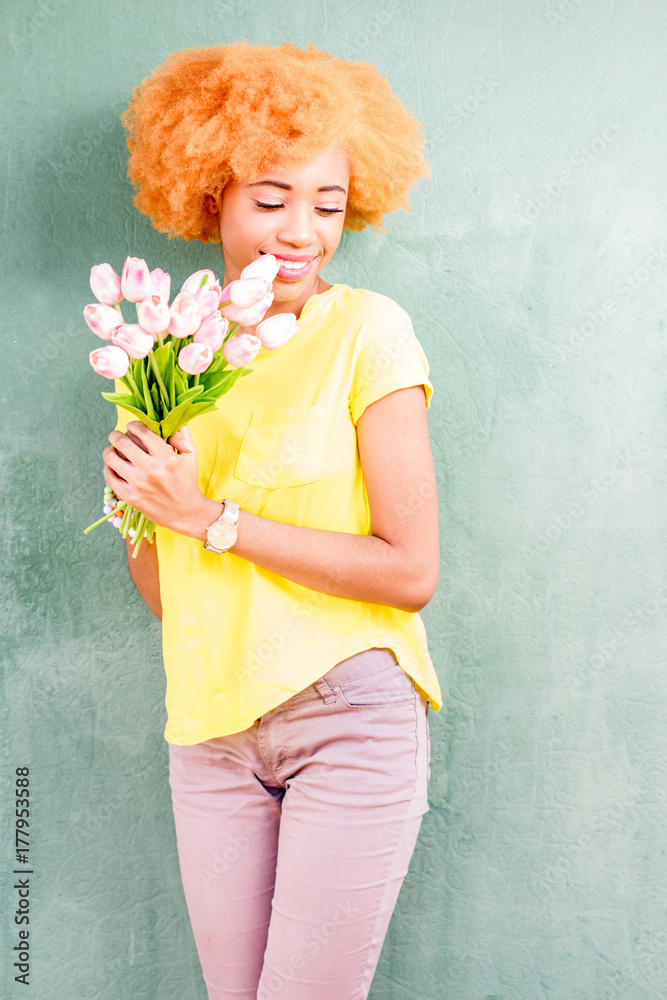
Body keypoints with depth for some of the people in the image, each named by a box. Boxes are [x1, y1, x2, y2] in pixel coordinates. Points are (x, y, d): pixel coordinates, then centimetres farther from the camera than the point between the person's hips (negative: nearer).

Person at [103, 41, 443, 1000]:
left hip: (350, 714, -4)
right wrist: (138, 497, -9)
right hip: (210, 729, 5)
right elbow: (161, 592, 11)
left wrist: (211, 517, -14)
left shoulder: (367, 330, -7)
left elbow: (411, 572, -13)